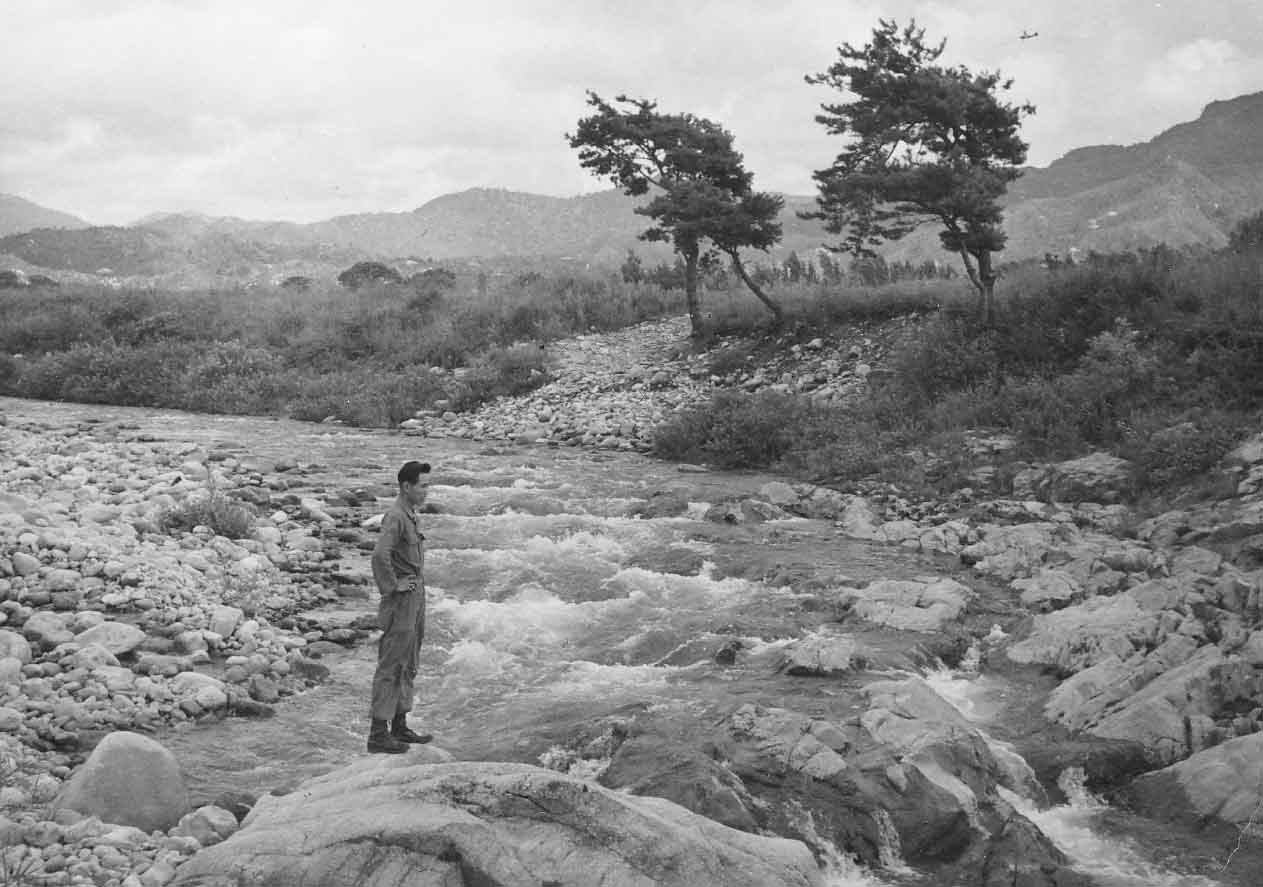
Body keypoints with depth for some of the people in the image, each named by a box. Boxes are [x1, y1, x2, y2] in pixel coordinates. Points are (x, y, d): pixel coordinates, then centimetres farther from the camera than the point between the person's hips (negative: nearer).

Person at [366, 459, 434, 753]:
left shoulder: (410, 515, 12)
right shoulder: (395, 517, -18)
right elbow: (380, 555, -32)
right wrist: (393, 585, -21)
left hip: (416, 598, 10)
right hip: (401, 600, -10)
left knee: (408, 667, 16)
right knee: (391, 667, -5)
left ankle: (399, 726, 25)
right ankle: (378, 733, 0)